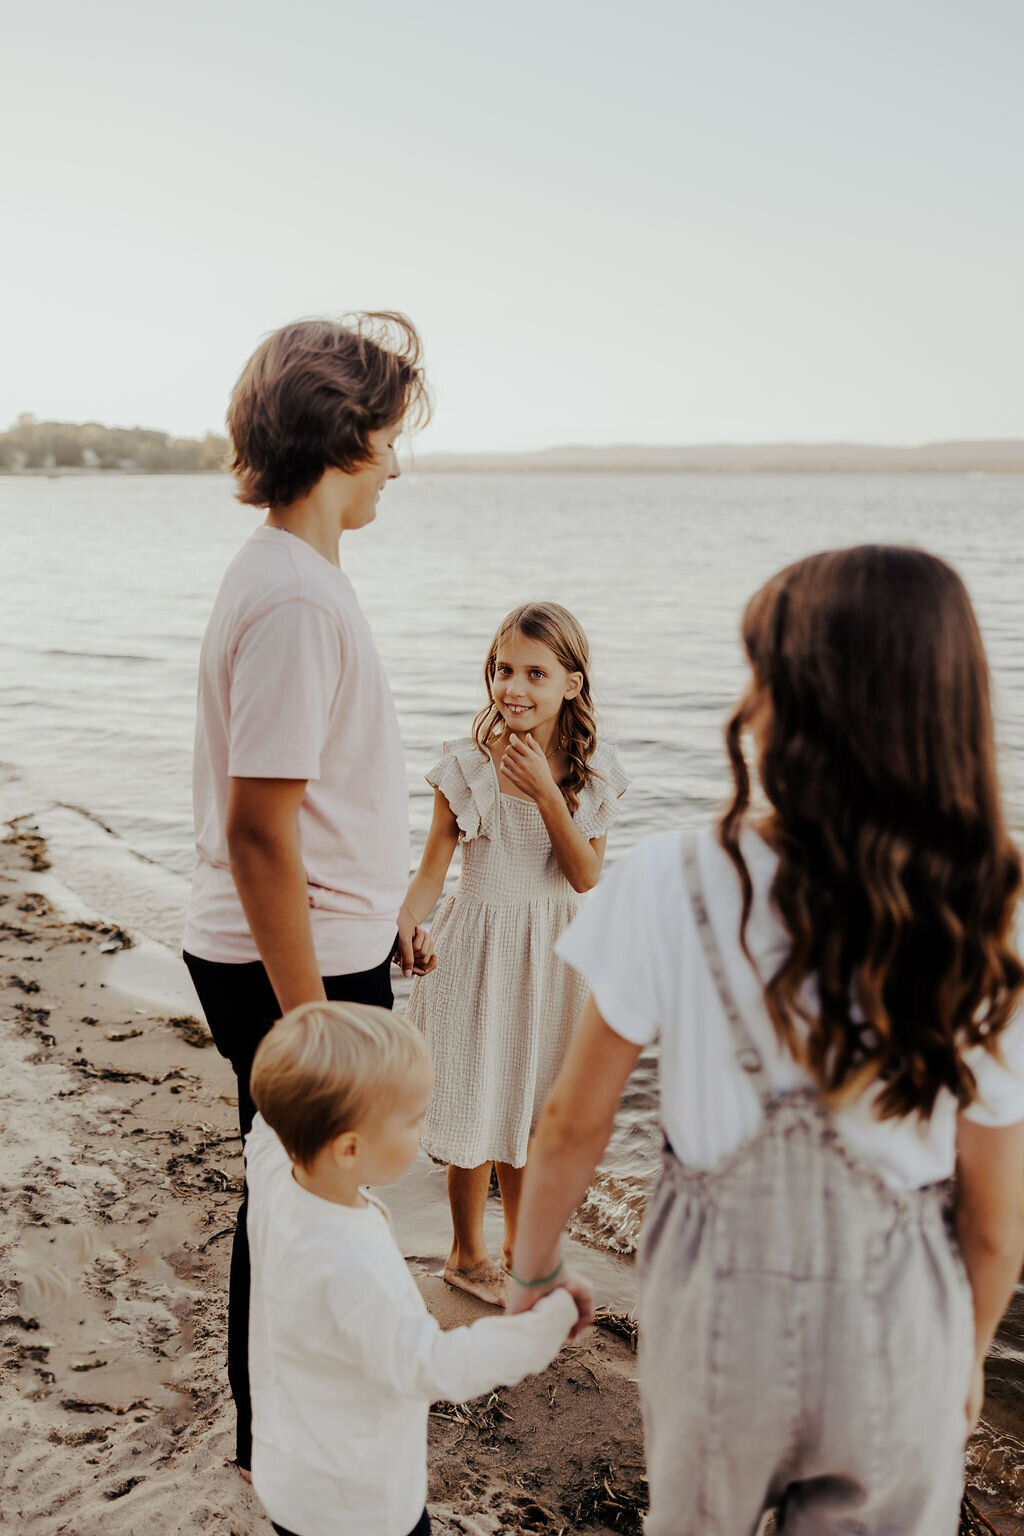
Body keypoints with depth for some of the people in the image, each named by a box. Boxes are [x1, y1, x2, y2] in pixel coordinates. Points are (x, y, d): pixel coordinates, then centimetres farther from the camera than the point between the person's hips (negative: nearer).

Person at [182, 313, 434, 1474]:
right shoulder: (294, 598, -24)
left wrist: (380, 914, 24)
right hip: (293, 964, -10)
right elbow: (257, 825, -26)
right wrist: (306, 1019, -23)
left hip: (322, 945, 10)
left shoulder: (291, 573, 9)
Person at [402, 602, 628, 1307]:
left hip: (552, 954, 3)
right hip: (481, 949, -3)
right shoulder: (467, 765, -13)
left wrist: (546, 794, -22)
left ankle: (519, 1249, 37)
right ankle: (467, 1254, 30)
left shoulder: (593, 770, -6)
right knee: (477, 1104, 7)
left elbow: (587, 877, -11)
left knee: (528, 1104, 17)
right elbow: (432, 870, -9)